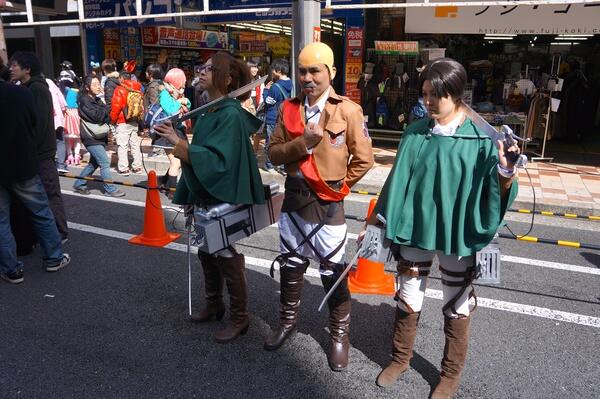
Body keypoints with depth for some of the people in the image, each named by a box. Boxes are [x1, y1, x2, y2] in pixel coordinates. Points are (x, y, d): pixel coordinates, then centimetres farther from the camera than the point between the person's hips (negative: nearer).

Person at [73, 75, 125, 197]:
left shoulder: (97, 100, 14)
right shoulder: (84, 100, -11)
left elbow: (106, 117, 14)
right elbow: (95, 116, -19)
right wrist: (104, 109, -5)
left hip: (100, 136, 9)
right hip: (91, 137, -9)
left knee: (94, 163, 15)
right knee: (105, 163, -10)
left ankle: (79, 185, 27)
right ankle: (110, 190, -4)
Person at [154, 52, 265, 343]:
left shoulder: (231, 115, -19)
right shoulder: (208, 111, 7)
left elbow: (218, 158, -26)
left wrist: (179, 143, -30)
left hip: (224, 199, -8)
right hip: (204, 194, 9)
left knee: (227, 257, 3)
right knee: (207, 253, 18)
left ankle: (239, 318, 20)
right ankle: (214, 305, 37)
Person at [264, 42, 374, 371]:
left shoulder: (348, 110, -10)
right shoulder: (289, 108, 3)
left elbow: (364, 159, -6)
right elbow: (274, 153, -1)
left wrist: (340, 186, -2)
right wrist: (302, 142, -17)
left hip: (327, 203, -4)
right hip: (293, 198, 5)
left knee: (333, 273, 6)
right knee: (290, 265, 18)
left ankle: (340, 335, 26)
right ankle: (288, 320, 40)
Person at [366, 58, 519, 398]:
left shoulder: (482, 139, -11)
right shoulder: (415, 134, -2)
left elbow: (498, 193, -12)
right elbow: (397, 181, 5)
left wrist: (506, 172, -33)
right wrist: (376, 222, 8)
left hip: (457, 235, -2)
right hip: (414, 229, 3)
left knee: (457, 306, 14)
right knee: (408, 298, 16)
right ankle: (400, 359, 39)